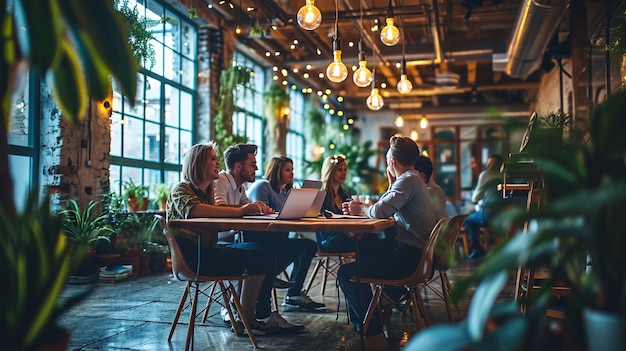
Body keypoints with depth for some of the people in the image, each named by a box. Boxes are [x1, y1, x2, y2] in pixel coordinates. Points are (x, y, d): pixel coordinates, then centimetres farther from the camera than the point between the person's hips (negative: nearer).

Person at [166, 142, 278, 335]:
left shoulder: (207, 192, 23)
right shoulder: (180, 190, -5)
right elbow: (192, 210, -27)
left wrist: (253, 209, -7)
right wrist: (240, 211, -33)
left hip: (208, 251, 8)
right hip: (193, 257, -8)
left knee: (263, 252, -13)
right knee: (258, 257, -20)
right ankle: (245, 318, -6)